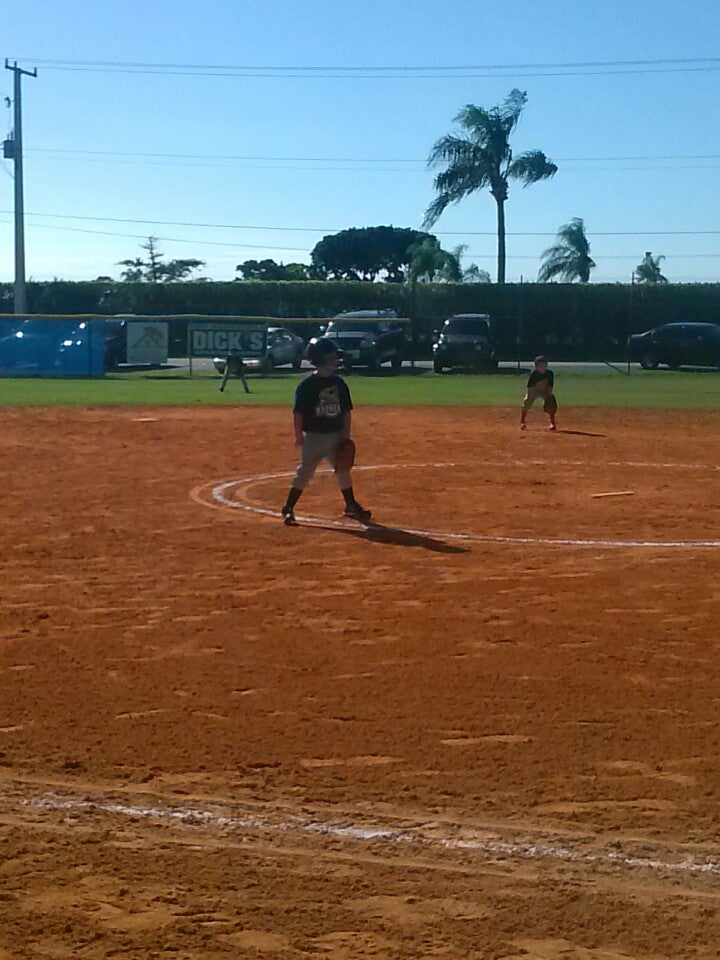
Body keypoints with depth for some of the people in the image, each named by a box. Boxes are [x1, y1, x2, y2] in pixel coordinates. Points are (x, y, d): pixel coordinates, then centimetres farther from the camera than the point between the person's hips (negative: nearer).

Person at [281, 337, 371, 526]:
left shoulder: (339, 383, 5)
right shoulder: (308, 384, -11)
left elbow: (346, 411, 10)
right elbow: (298, 412, -10)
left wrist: (346, 433, 5)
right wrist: (299, 435, -13)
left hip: (336, 435, 5)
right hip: (314, 436, -5)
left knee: (343, 471, 14)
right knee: (304, 472, -7)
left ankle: (351, 506, 28)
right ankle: (288, 509, -1)